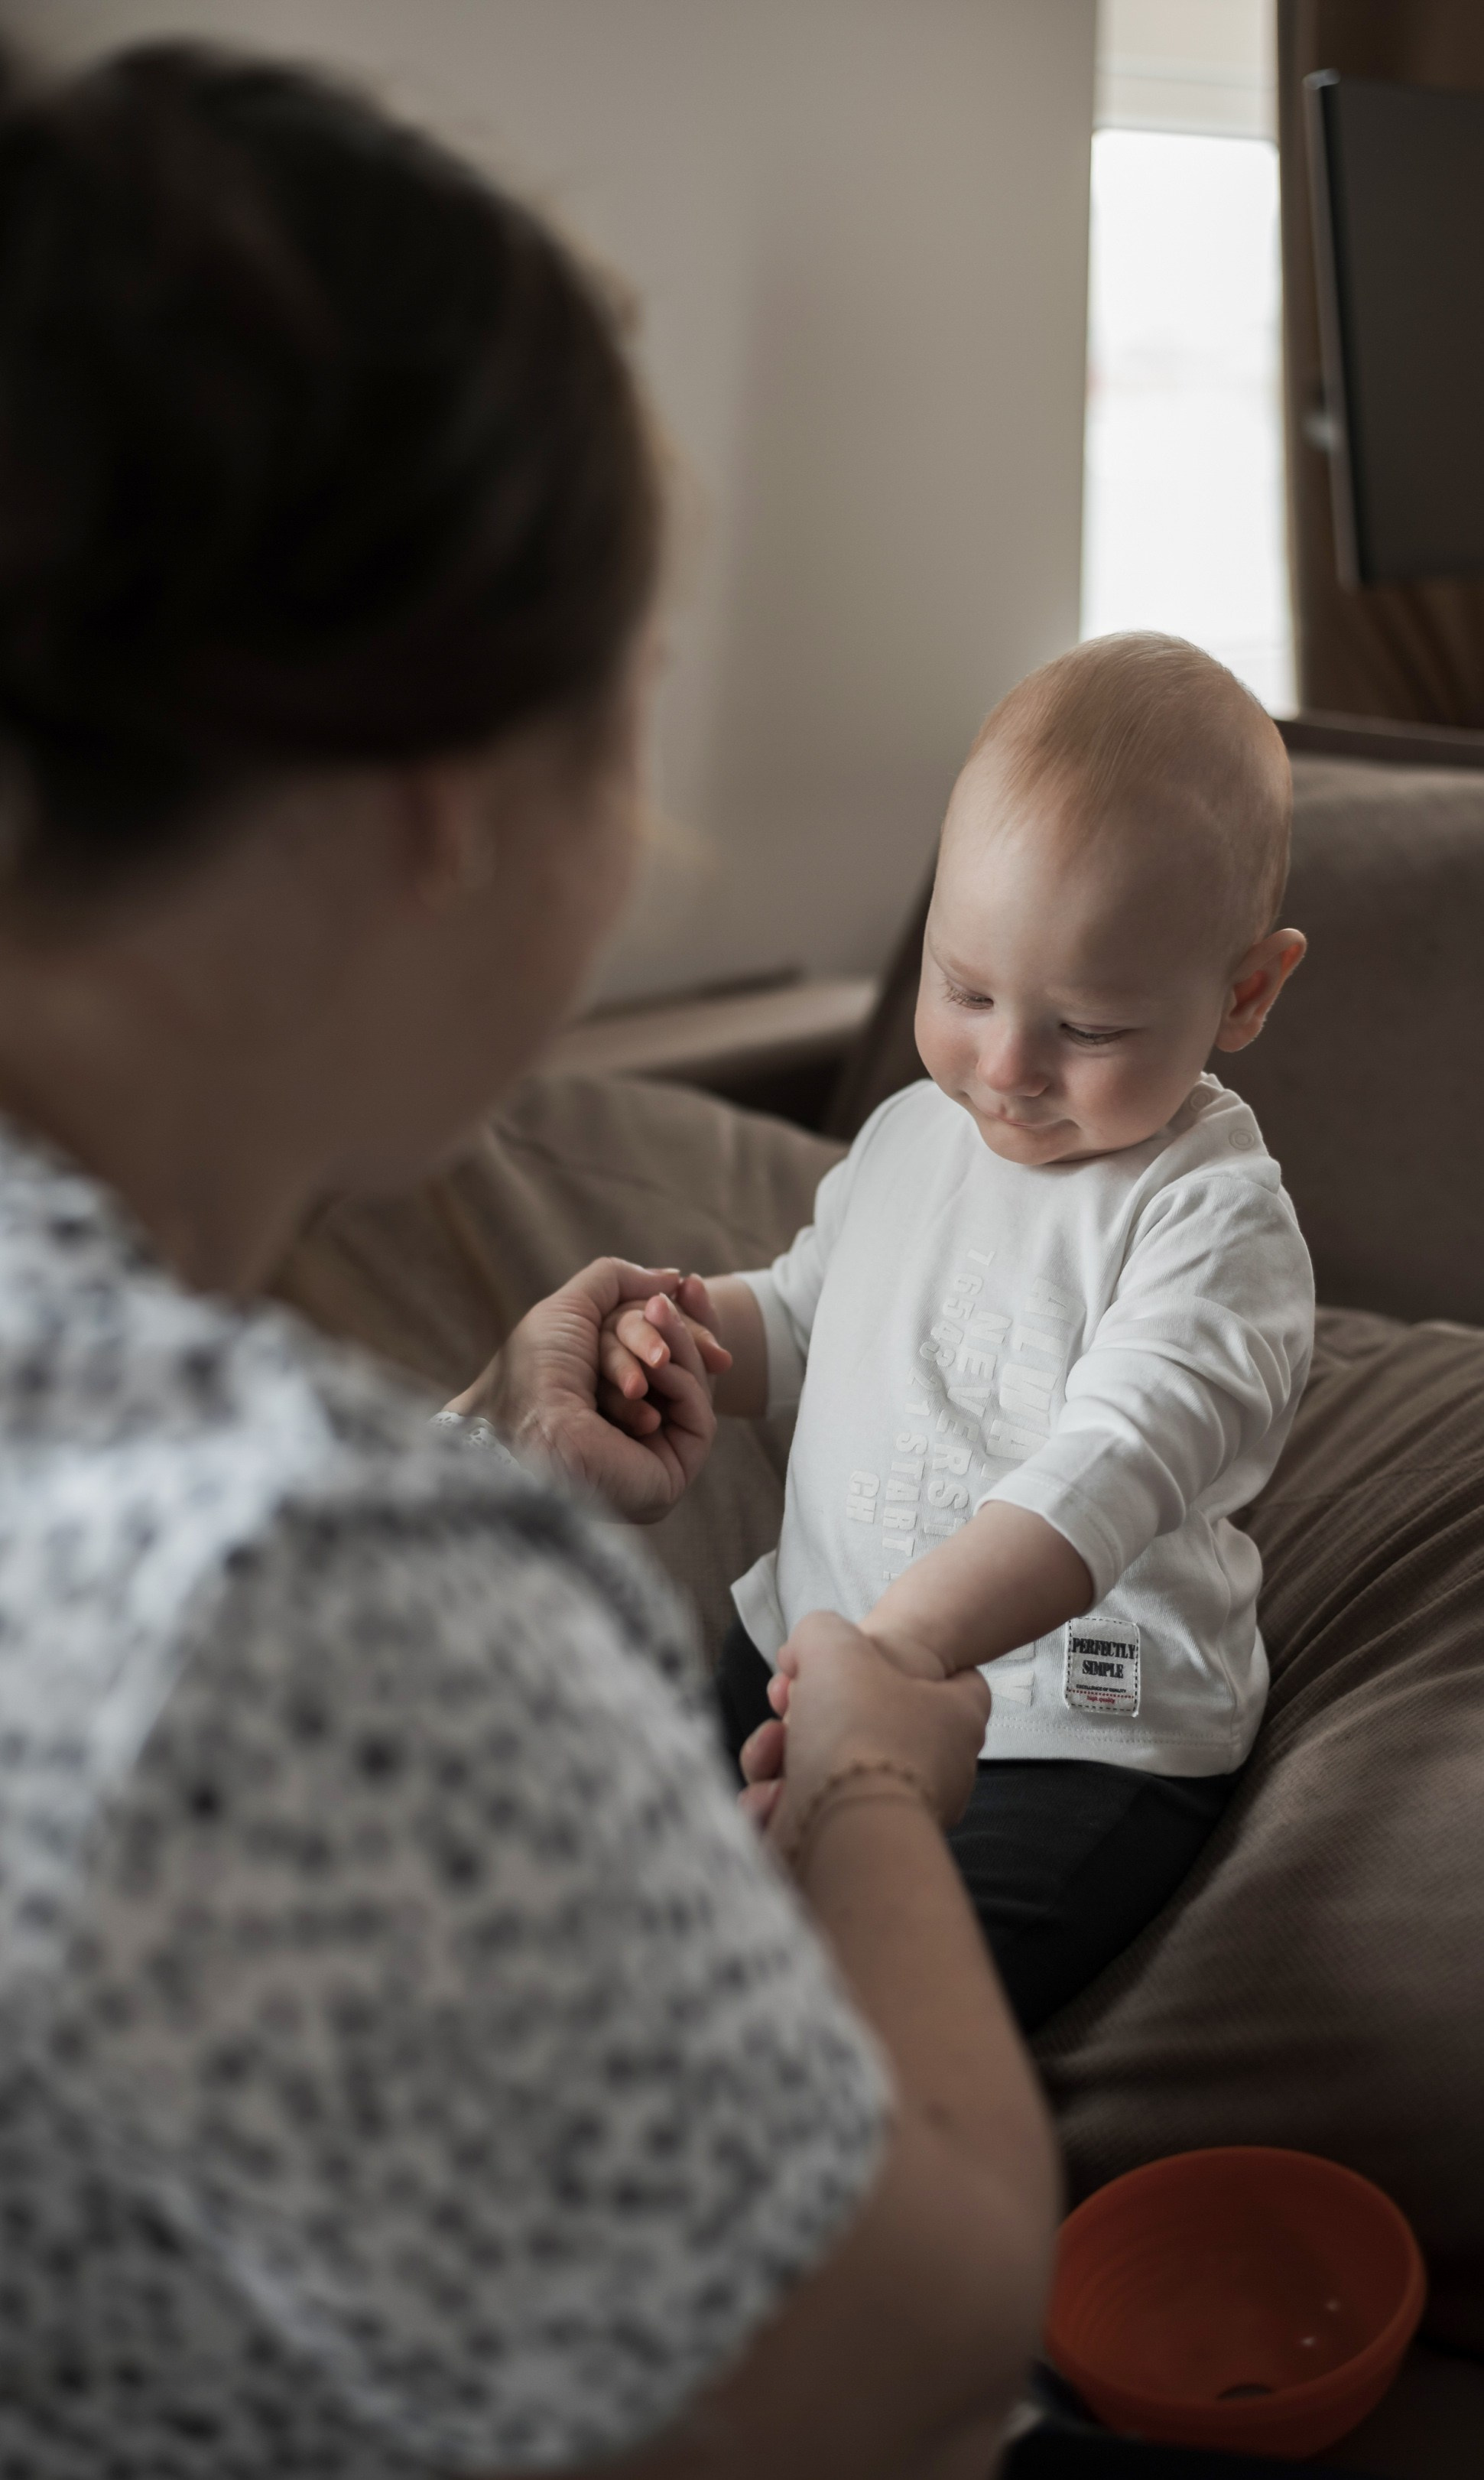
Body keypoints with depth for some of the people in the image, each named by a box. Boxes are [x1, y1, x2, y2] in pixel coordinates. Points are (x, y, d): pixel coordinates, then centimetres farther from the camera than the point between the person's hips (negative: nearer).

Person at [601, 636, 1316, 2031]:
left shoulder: (1214, 1219, -15)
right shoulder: (910, 1134, 6)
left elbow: (1110, 1472, -29)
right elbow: (800, 1318, 21)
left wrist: (905, 1641, -44)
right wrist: (687, 1330, -3)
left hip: (1072, 1739, -7)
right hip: (804, 1645, 7)